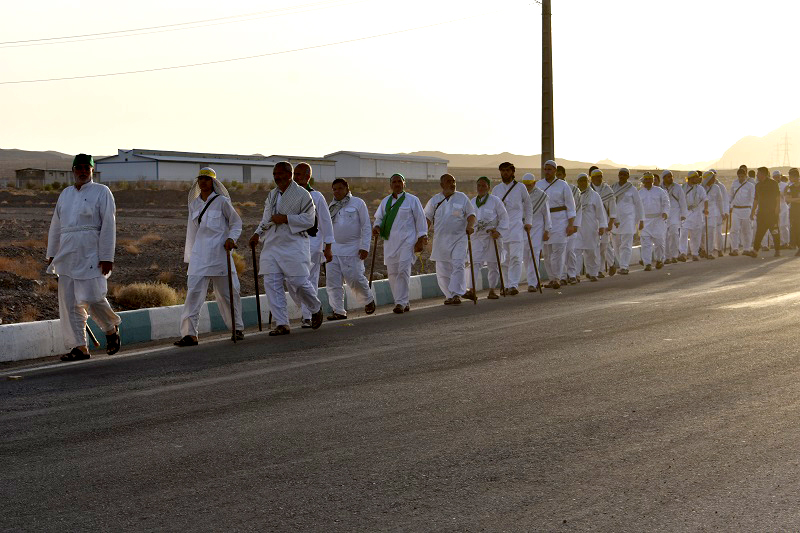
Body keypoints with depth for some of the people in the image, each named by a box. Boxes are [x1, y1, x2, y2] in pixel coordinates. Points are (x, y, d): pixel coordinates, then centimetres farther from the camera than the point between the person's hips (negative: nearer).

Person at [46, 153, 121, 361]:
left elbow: (108, 226, -6)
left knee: (92, 297, -13)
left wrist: (107, 257, -13)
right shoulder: (65, 194, 18)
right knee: (69, 302, 0)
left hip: (91, 254, -6)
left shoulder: (101, 192, 1)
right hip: (67, 254, 6)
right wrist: (52, 254, 17)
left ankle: (112, 329, 14)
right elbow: (56, 226, 21)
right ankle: (80, 347, 4)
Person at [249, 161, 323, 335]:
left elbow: (309, 220, -10)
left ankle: (316, 309, 23)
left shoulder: (302, 194, -4)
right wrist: (258, 233, 10)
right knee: (271, 284, -3)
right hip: (272, 245, 6)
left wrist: (286, 219, -16)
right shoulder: (271, 195, 16)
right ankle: (282, 324, 2)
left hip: (294, 245, -6)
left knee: (298, 282, -8)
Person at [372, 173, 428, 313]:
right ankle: (404, 302, 13)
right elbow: (378, 218, 20)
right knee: (392, 272, 2)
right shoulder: (385, 202, 15)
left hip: (407, 241, -5)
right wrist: (376, 226, -3)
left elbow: (420, 220, 3)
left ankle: (401, 303, -13)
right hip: (390, 242, 5)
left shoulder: (412, 200, 3)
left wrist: (421, 240, -3)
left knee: (403, 270, -15)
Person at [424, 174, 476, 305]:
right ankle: (449, 295, 18)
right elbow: (427, 218, 13)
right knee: (442, 269, 4)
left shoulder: (462, 198, 5)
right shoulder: (435, 200, 8)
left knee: (458, 266, -15)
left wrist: (470, 225, -15)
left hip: (459, 238, -2)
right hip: (441, 239, 2)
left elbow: (471, 214, 5)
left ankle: (456, 294, -17)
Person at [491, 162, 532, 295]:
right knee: (503, 259, 4)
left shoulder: (520, 187, 6)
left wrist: (527, 222, 9)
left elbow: (527, 204, 15)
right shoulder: (496, 189, 12)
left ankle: (514, 285, -16)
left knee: (515, 257, -12)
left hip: (516, 226, -3)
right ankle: (507, 285, 13)